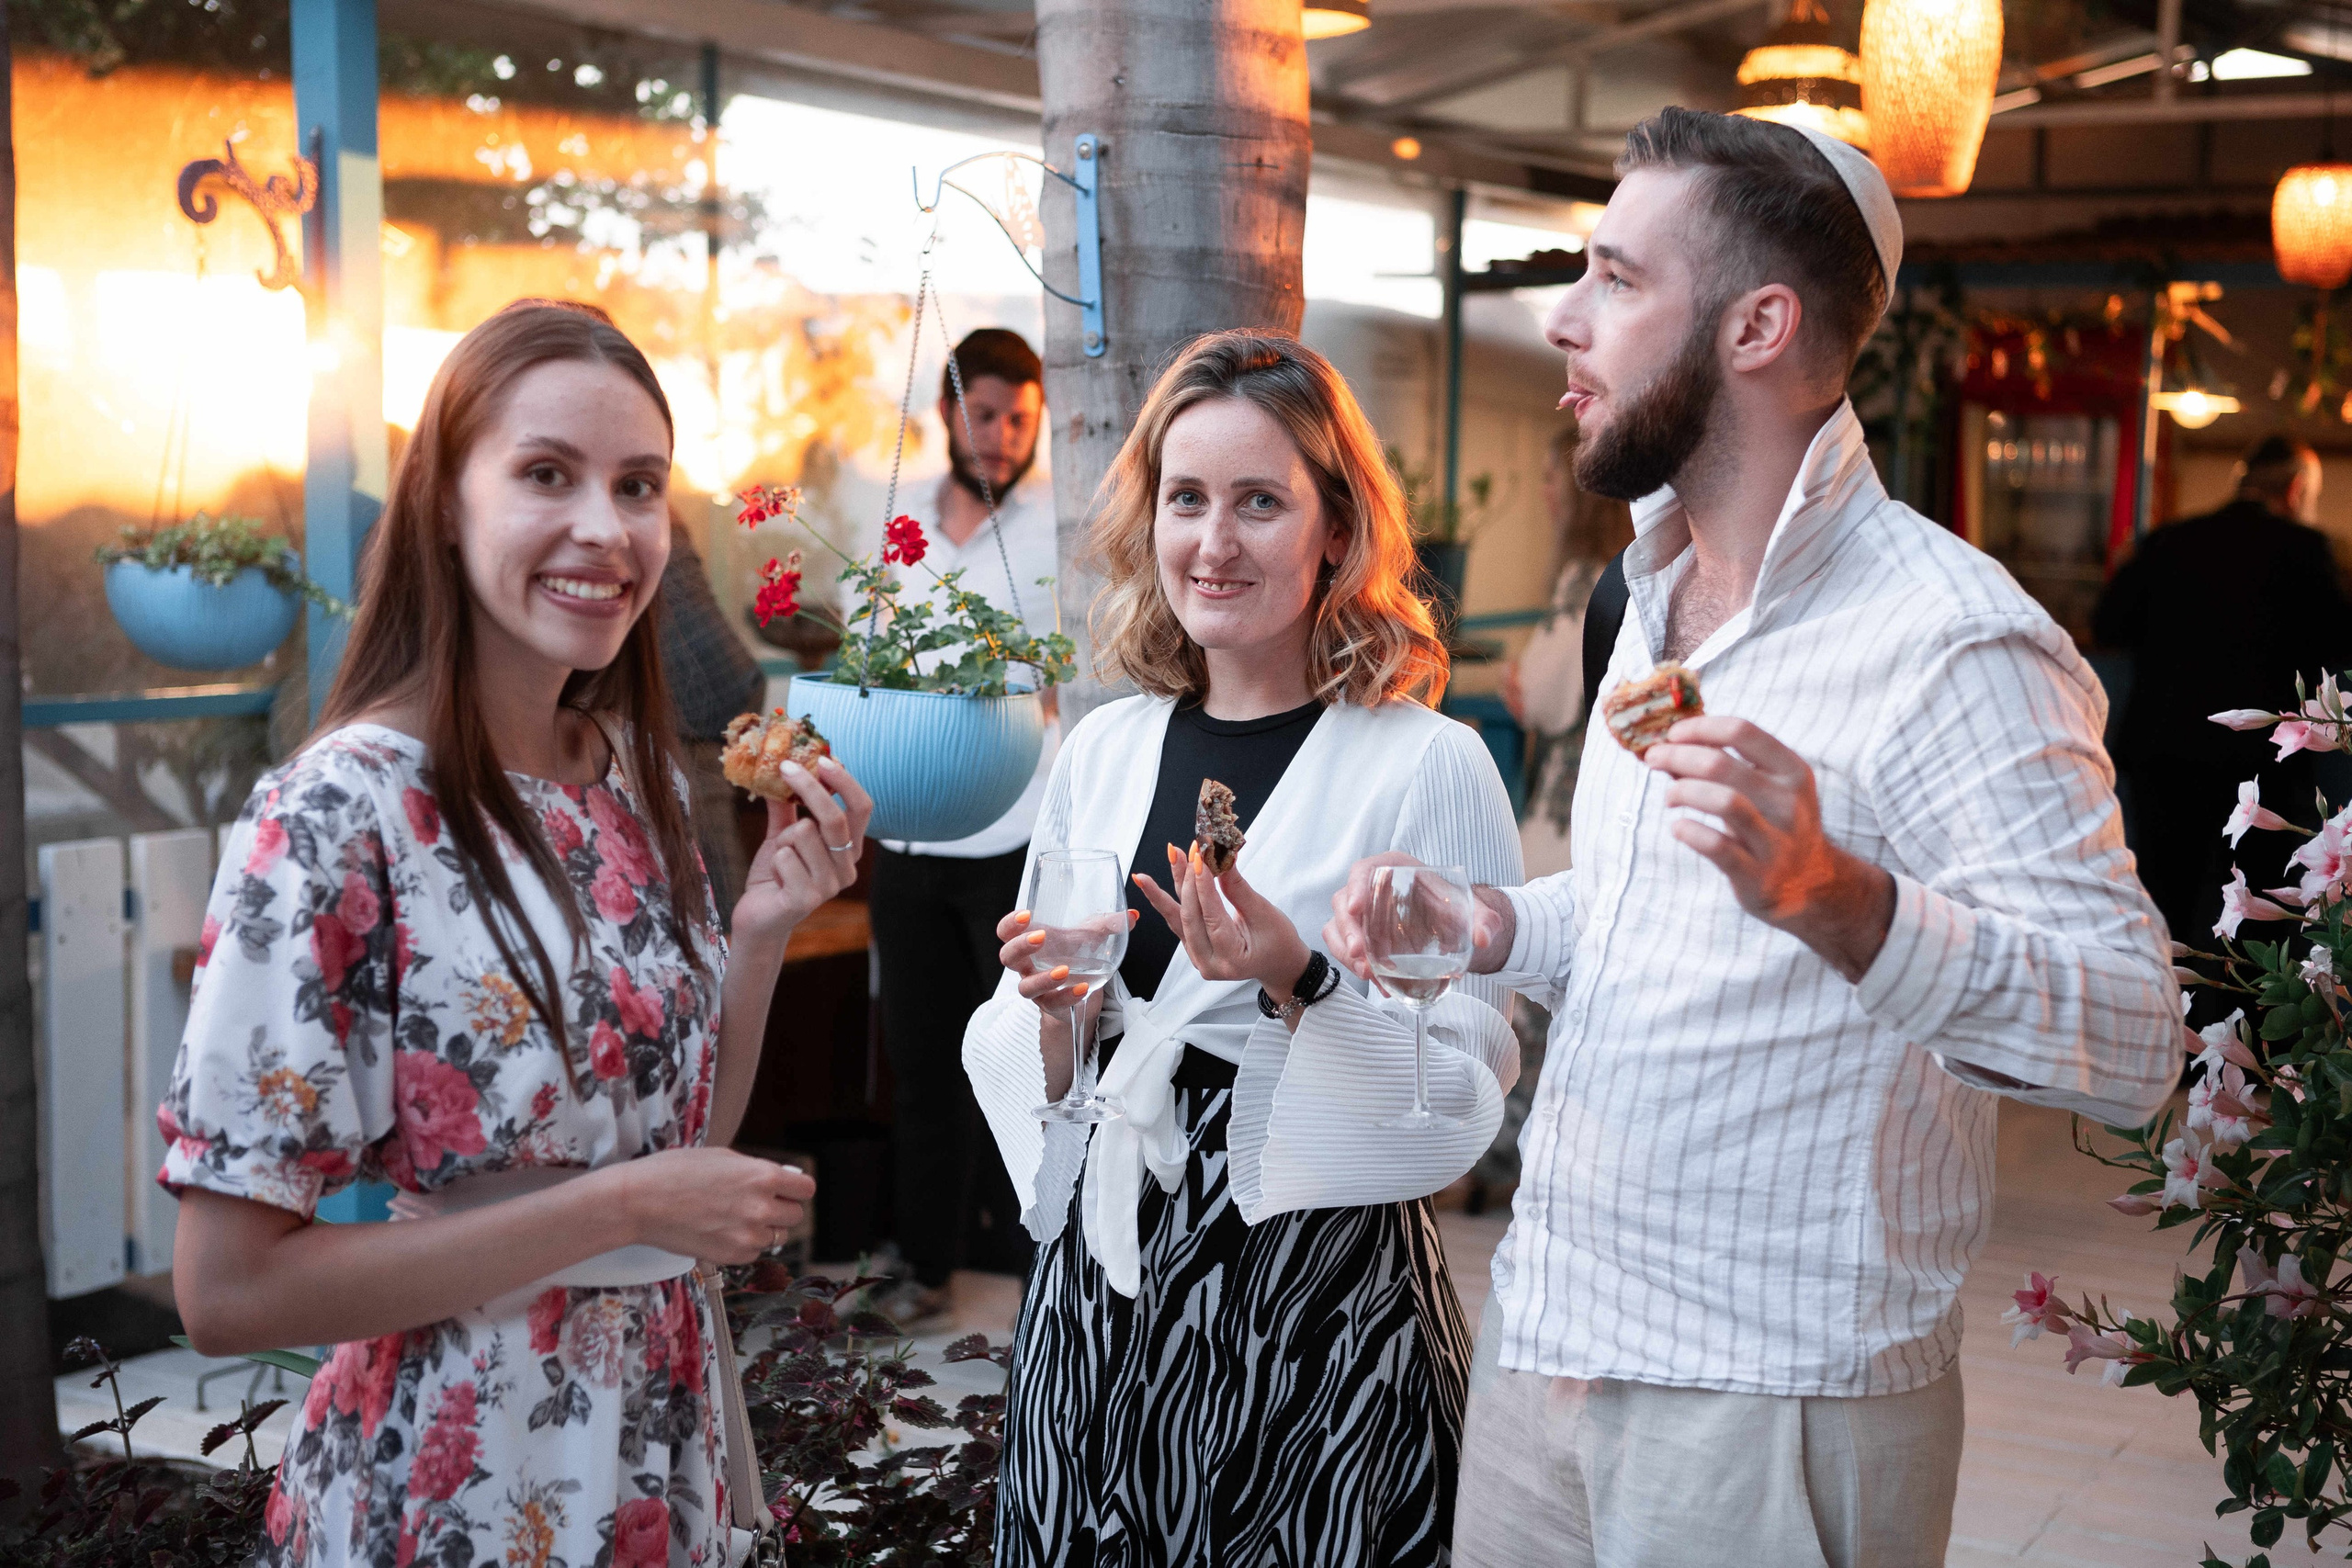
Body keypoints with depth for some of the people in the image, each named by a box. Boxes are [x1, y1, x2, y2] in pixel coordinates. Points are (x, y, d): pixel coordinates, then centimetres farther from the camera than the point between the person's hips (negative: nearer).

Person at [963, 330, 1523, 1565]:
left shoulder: (1430, 766, -10)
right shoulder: (1101, 752, 5)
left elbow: (1468, 1093, -12)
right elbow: (1029, 1076, 12)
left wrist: (1295, 985, -25)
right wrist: (1055, 1012, -9)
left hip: (1324, 1303, -4)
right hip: (1100, 1282, 5)